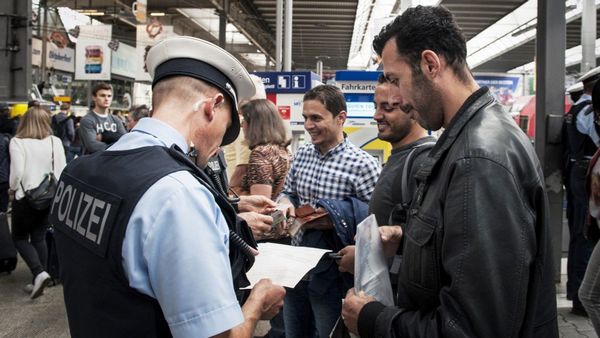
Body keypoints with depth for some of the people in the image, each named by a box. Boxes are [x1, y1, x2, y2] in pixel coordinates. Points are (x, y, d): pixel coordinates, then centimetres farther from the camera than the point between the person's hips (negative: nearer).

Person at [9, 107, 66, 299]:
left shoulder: (17, 142, -11)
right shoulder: (55, 141, -2)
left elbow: (17, 172, -16)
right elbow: (62, 170, -1)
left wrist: (13, 189, 3)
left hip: (26, 197, -4)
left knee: (20, 238, 11)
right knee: (40, 238, 14)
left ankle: (39, 273, -10)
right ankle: (38, 281, 15)